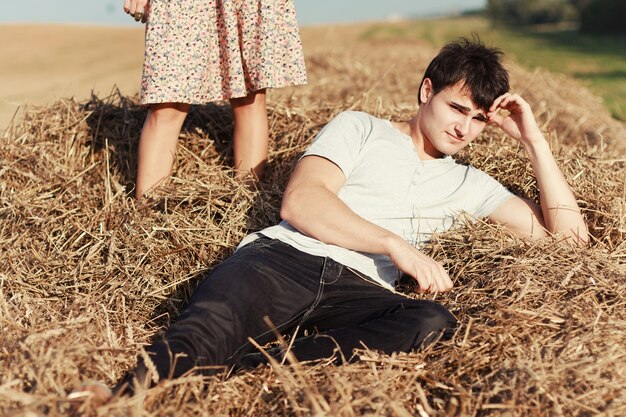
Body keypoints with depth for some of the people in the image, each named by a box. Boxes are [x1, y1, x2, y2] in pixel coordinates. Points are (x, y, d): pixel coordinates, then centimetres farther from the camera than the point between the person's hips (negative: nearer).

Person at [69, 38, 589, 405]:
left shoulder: (467, 183, 28)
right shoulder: (360, 129, 18)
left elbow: (568, 231, 26)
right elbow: (299, 202, 2)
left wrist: (532, 138, 20)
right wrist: (397, 245, -7)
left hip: (358, 289, 2)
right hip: (283, 257, -1)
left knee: (433, 323, -34)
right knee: (207, 332, -34)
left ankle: (236, 368, -44)